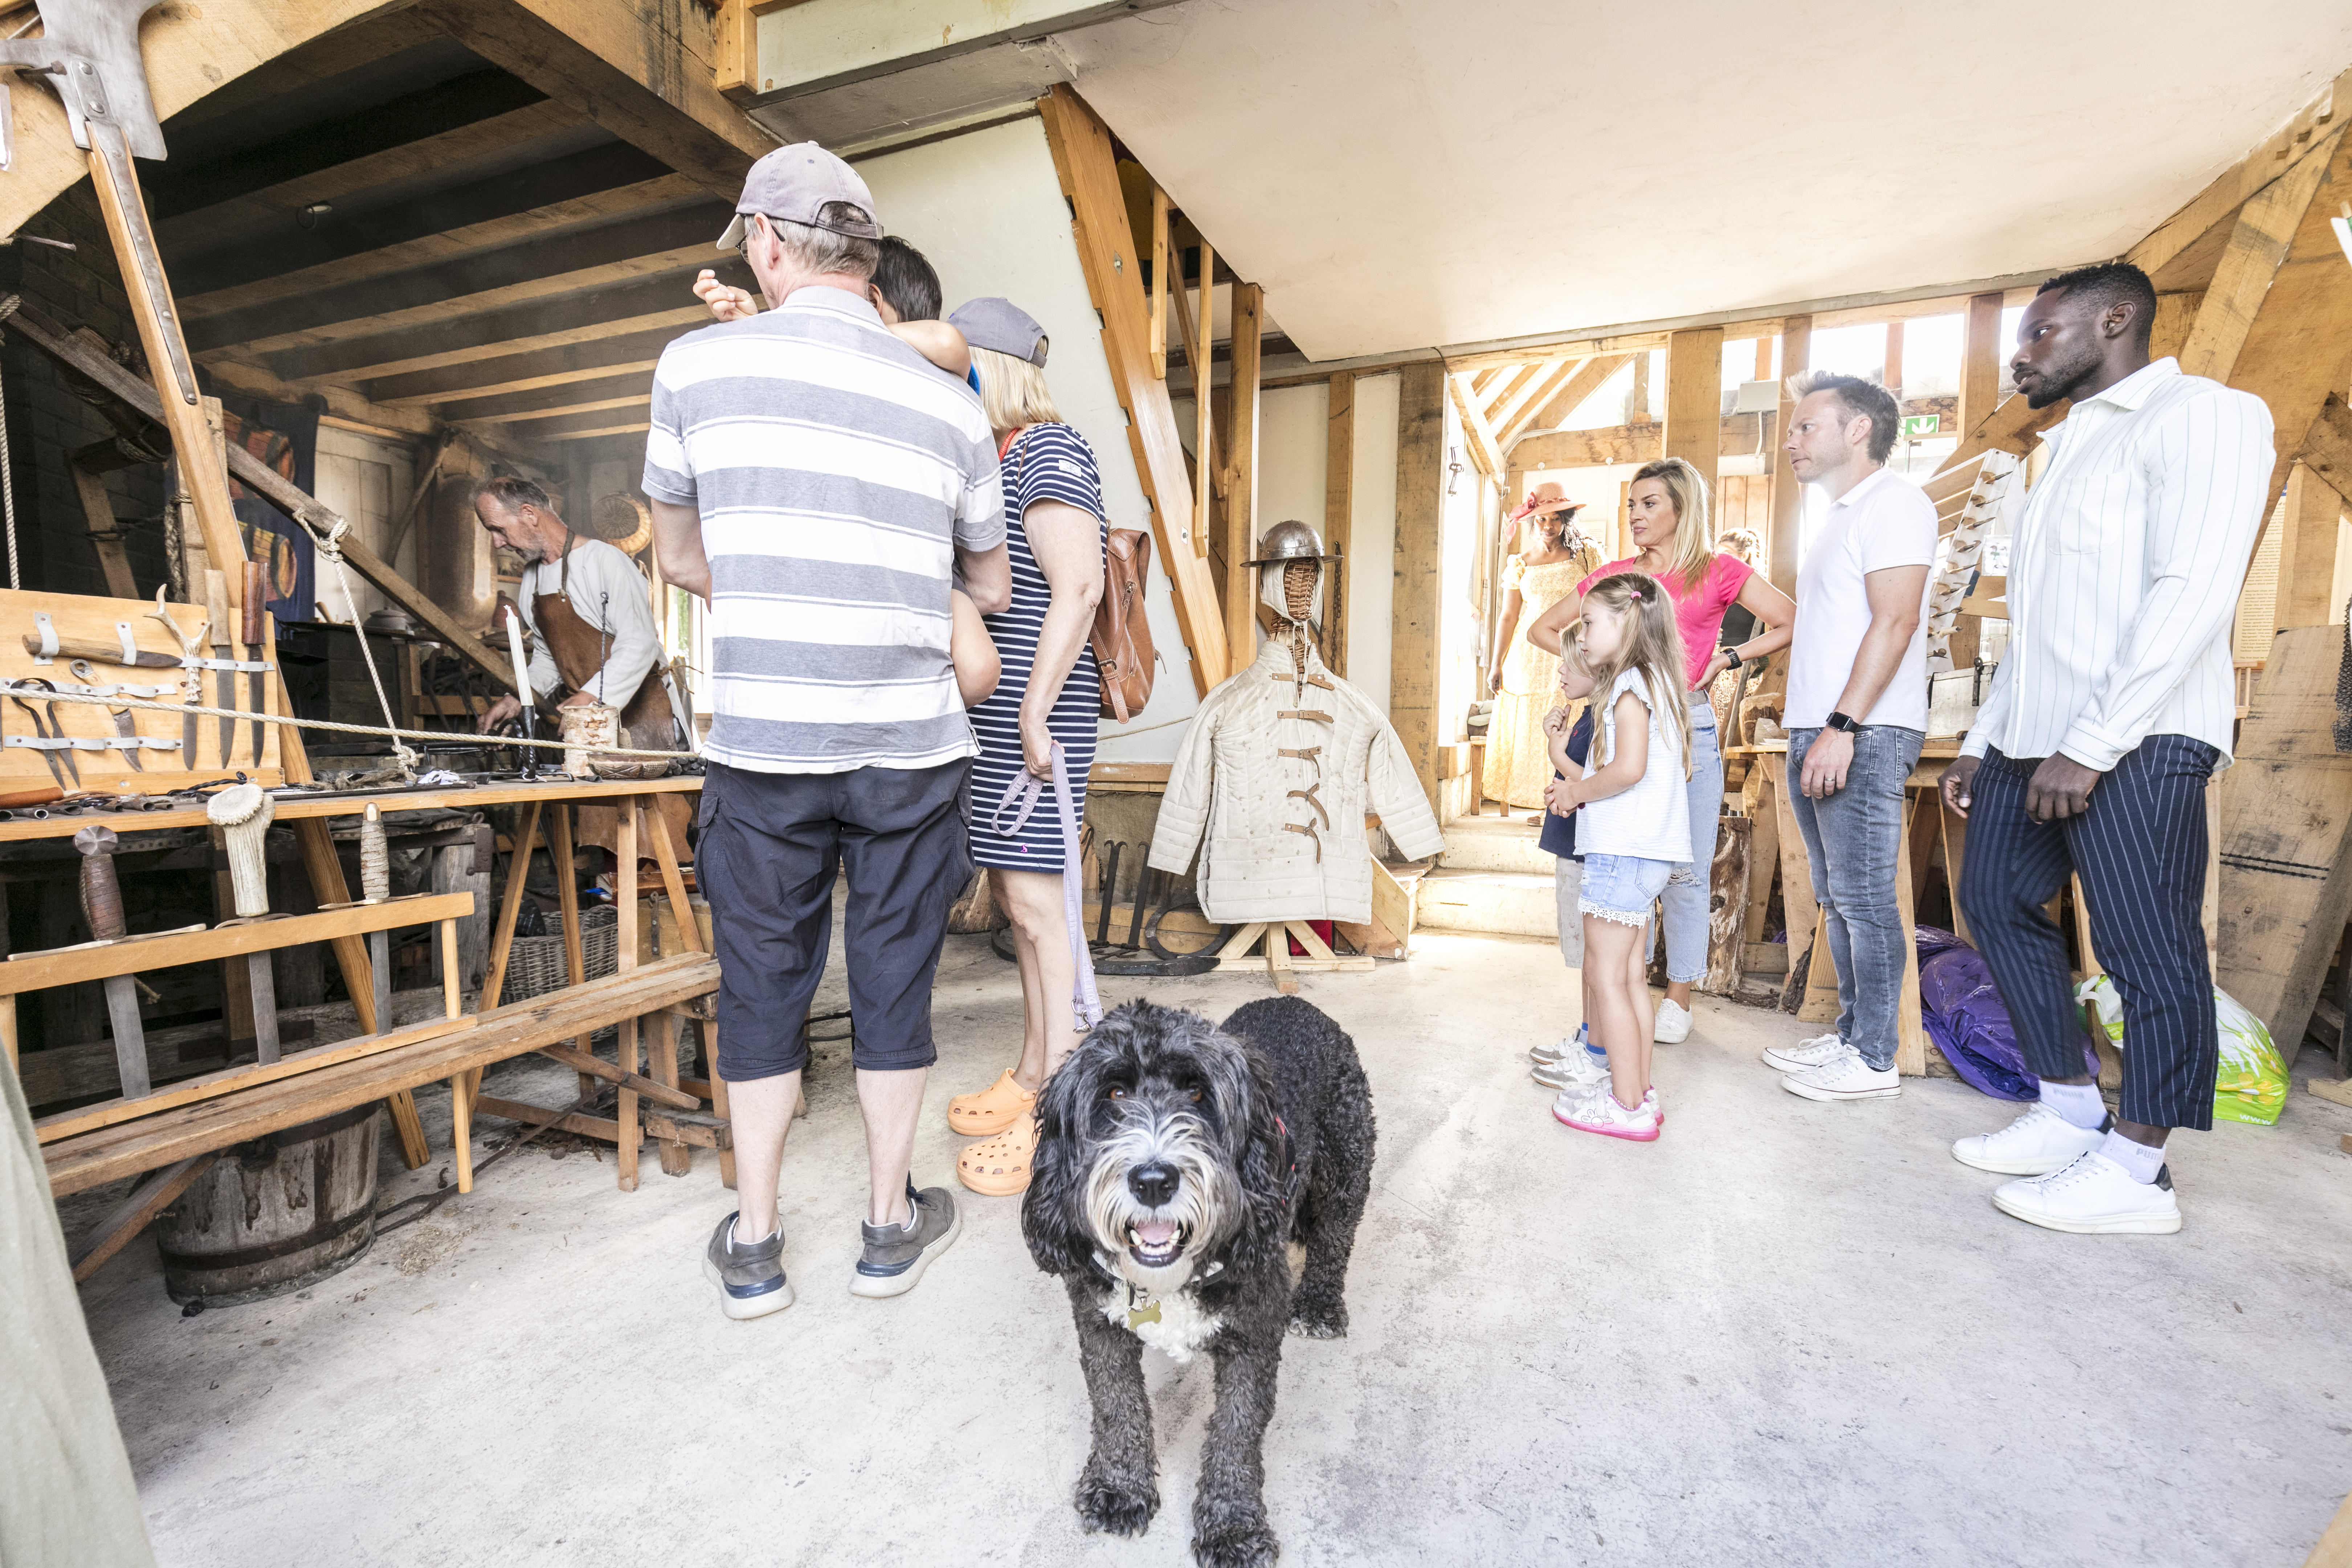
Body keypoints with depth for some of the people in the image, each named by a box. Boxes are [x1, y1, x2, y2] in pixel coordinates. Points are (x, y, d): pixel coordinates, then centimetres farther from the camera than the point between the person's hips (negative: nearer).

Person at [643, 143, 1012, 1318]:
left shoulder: (699, 363, 1)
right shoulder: (949, 404, 4)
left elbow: (681, 558, 13)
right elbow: (992, 587, 13)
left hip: (762, 744, 0)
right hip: (911, 746, 1)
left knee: (763, 984, 13)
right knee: (894, 982, 12)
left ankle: (752, 1249, 27)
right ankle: (891, 1226, 28)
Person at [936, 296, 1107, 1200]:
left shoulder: (1051, 452, -6)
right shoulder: (998, 459, 22)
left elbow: (1078, 588, -18)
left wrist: (1035, 710, -22)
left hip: (1030, 705, -10)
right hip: (990, 704, 10)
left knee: (1035, 900, -8)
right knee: (1011, 893, 12)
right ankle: (1032, 1076, 25)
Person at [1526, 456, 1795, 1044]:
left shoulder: (1719, 572, 6)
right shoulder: (1614, 575, 12)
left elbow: (1793, 624, 5)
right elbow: (1541, 629, 18)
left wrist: (1730, 657, -3)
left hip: (1688, 726, -2)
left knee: (1685, 867, 3)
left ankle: (1678, 997, 17)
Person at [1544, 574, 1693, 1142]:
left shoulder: (1630, 684, -13)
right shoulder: (1656, 682, 17)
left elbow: (1628, 768, -26)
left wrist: (1577, 792, -9)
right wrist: (1581, 789, 11)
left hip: (1622, 850, -10)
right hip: (1651, 850, 10)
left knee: (1605, 978, -2)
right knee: (1629, 976, 15)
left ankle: (1627, 1107, 5)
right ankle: (1639, 1090, 24)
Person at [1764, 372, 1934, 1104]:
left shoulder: (1893, 502, -6)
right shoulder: (1840, 517, 22)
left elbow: (1894, 621, -17)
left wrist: (1844, 727, -22)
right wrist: (1811, 736, 17)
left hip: (1863, 738, -9)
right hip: (1818, 736, 9)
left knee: (1864, 899, -5)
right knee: (1837, 899, 13)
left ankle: (1873, 1059, 4)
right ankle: (1848, 1034, 23)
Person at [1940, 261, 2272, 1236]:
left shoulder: (2200, 414, -2)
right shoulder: (2069, 450, 24)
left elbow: (2194, 591, -15)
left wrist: (2090, 744, -21)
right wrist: (1985, 742, 18)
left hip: (2135, 742, -9)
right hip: (2031, 744, 9)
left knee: (2147, 947, -3)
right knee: (1996, 901, 11)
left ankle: (2135, 1172, 7)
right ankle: (2072, 1116, 22)